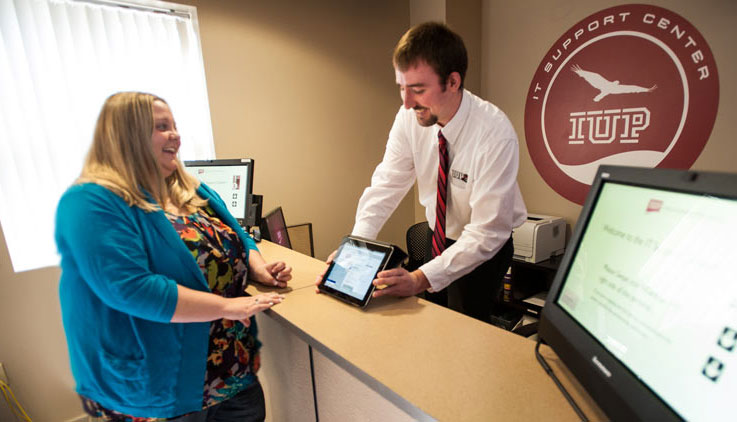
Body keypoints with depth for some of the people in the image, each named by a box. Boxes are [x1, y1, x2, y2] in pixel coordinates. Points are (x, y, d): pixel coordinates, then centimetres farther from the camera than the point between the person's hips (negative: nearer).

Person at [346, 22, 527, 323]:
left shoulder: (495, 134, -30)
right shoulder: (409, 118, -17)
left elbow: (487, 232, -30)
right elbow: (386, 186, -15)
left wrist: (422, 278, -40)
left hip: (485, 249, -4)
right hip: (437, 239, 4)